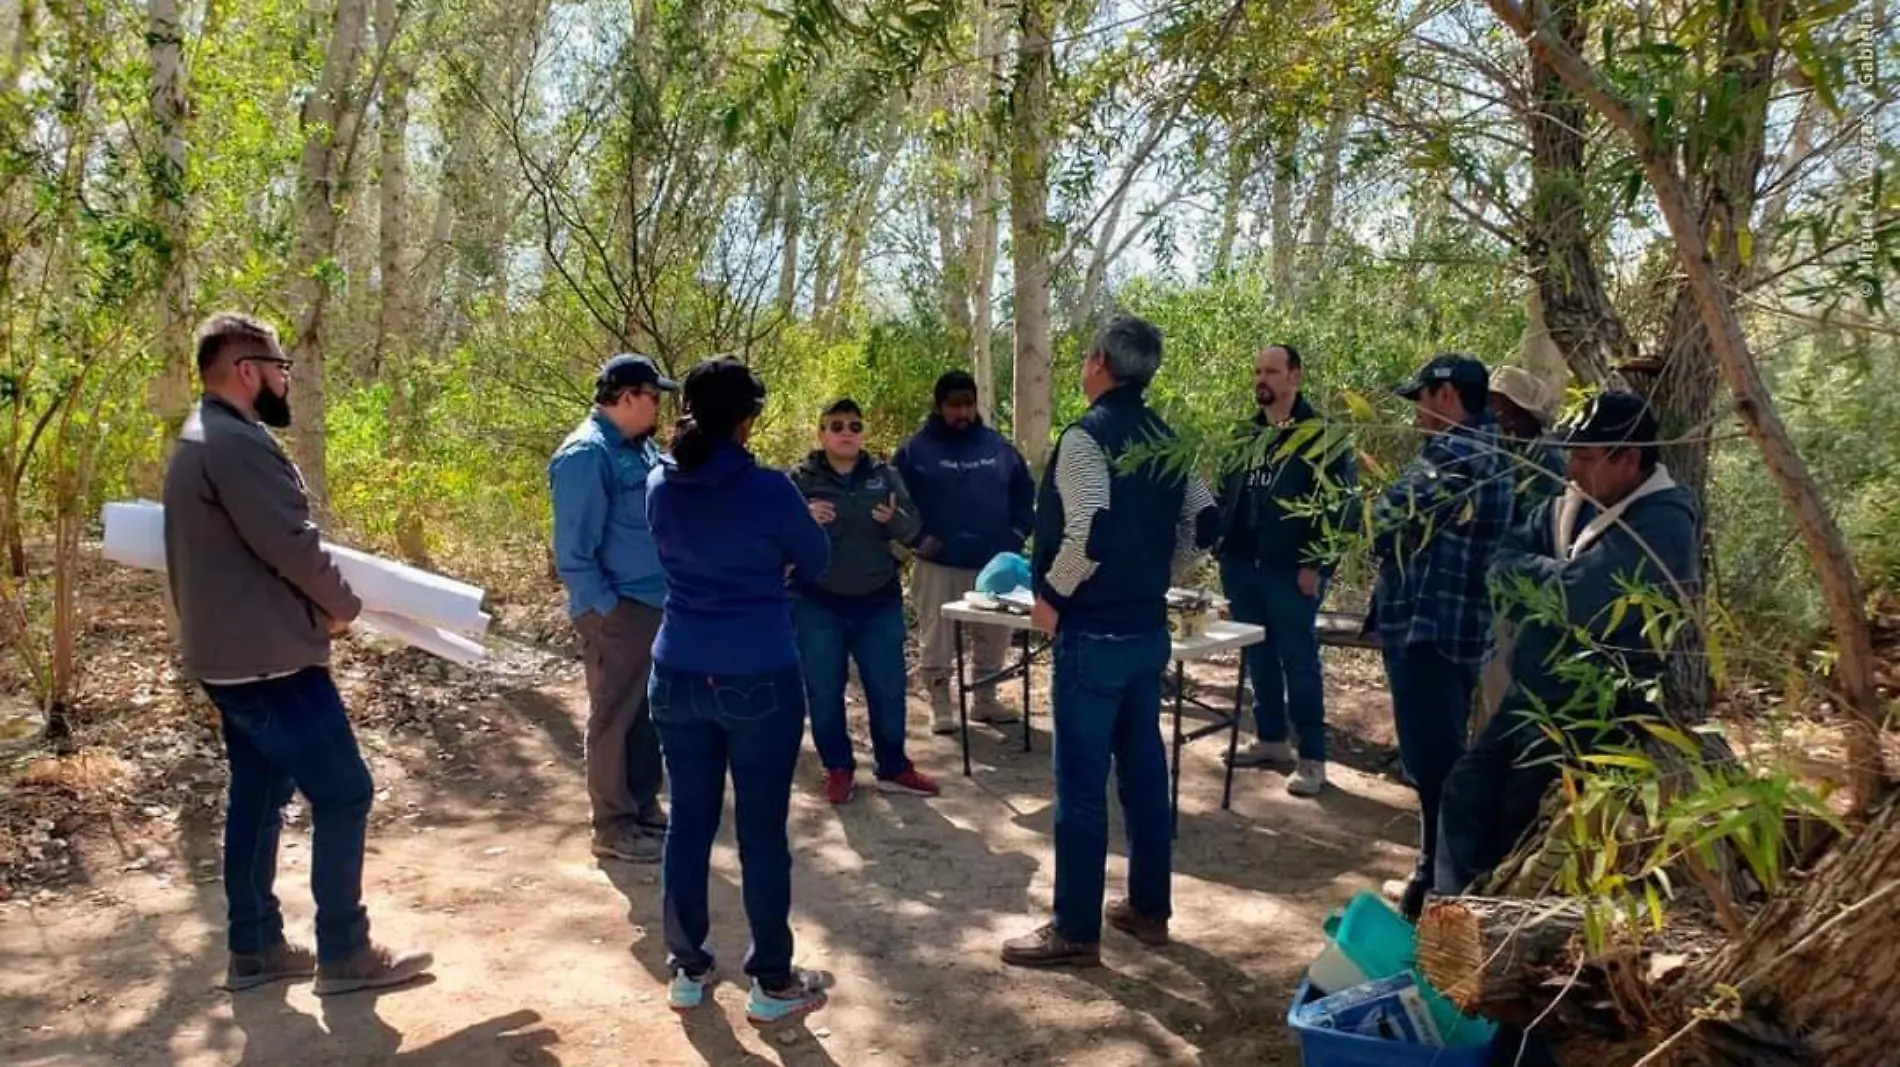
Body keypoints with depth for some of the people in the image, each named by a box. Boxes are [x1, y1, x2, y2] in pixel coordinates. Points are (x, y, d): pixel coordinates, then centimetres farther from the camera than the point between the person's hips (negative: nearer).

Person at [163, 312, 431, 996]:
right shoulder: (238, 443, -19)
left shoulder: (200, 441, 15)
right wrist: (344, 605, -6)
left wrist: (319, 602, 12)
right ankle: (344, 954, 4)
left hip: (231, 655, 11)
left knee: (257, 798, 16)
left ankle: (253, 949, 24)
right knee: (343, 795, -3)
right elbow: (292, 544, -22)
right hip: (269, 658, -11)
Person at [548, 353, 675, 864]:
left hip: (654, 604, 9)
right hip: (618, 611, -9)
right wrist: (607, 609, -18)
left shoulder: (639, 447, 10)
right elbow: (573, 551, -19)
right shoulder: (588, 454, -17)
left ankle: (644, 807, 30)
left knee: (648, 713, 17)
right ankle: (613, 827, 13)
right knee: (614, 717, 2)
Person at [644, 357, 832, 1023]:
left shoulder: (660, 486, 0)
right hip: (759, 678, -5)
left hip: (678, 676, 5)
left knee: (688, 822, 14)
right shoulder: (768, 490, -15)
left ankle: (687, 970, 26)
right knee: (763, 831, 5)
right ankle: (772, 984, 16)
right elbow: (816, 563, 2)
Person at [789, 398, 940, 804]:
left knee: (888, 687, 8)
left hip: (878, 600, 2)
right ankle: (838, 768, 22)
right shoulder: (801, 479, -3)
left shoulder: (885, 475, 4)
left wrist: (894, 519, -21)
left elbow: (912, 526, 2)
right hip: (818, 603, -2)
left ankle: (893, 768, 23)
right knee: (825, 691, 6)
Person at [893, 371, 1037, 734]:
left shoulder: (998, 446, 7)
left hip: (993, 564, 3)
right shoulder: (916, 449, -4)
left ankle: (986, 701, 26)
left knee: (993, 639, 11)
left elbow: (1024, 493, 15)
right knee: (936, 641, 1)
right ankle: (940, 707, 14)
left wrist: (1017, 533, 4)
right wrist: (918, 537, -10)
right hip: (937, 565, -3)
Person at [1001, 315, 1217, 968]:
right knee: (1144, 770, 15)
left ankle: (1076, 930, 9)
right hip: (1148, 629, 8)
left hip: (1093, 634, -8)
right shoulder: (1164, 438, 10)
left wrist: (1051, 595, -12)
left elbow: (1090, 533, -26)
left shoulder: (1086, 435, -15)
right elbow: (1202, 523, 11)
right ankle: (1148, 909, 27)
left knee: (1081, 783, 0)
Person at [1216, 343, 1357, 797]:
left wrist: (1317, 564, -16)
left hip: (1292, 570, -6)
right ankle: (1271, 738, 27)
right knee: (1259, 656, 13)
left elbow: (1337, 505, -11)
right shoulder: (1244, 434, 14)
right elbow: (1225, 492, 20)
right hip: (1243, 565, 6)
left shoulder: (1322, 436, -7)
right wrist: (1220, 547, 11)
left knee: (1298, 660, -1)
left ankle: (1312, 758, 7)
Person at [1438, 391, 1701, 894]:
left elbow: (1578, 599, -28)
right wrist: (1553, 580, -16)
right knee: (1467, 794, 10)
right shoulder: (1571, 504, 5)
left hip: (1591, 714, -8)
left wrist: (1530, 573, -11)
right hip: (1531, 695, 8)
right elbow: (1503, 563, 3)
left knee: (1517, 830, 2)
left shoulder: (1662, 525, -20)